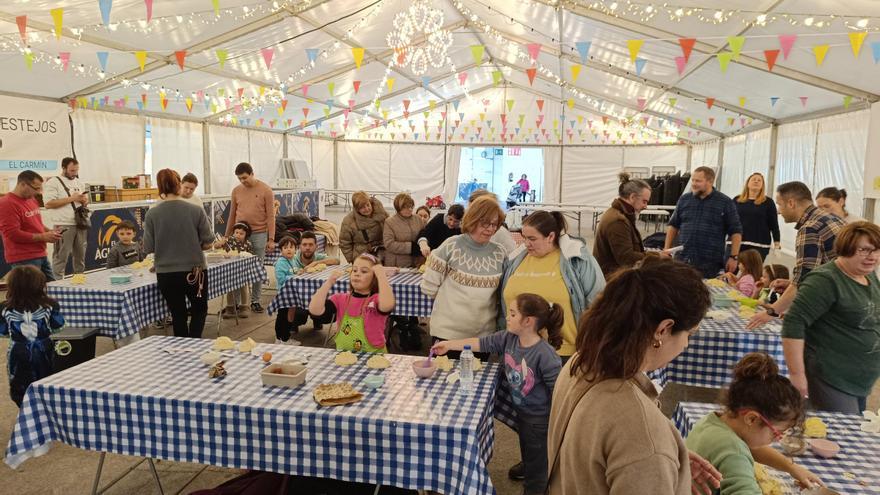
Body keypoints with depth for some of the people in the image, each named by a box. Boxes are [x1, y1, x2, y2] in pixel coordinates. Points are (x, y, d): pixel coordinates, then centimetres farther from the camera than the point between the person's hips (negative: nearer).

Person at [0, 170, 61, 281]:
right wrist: (43, 237, -17)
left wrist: (49, 231, 6)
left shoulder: (31, 199, 13)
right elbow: (13, 234, -21)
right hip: (23, 259, -9)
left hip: (41, 255, 9)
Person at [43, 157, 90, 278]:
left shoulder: (79, 183, 16)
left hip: (80, 224, 6)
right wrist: (71, 198, -15)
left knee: (80, 255, 12)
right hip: (63, 226, -6)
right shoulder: (53, 182, -4)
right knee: (61, 257, -2)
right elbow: (48, 204, -14)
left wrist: (84, 200, -2)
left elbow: (86, 201, 22)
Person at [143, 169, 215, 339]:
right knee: (200, 310, 22)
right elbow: (208, 243, -6)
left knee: (178, 314, 18)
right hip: (194, 270, -1)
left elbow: (148, 248, -5)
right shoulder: (196, 211, -10)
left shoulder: (152, 213, -8)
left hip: (166, 274, 1)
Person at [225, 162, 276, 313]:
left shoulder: (265, 190, -4)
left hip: (259, 234, -2)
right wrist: (227, 236, 14)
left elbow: (270, 216, -5)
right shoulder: (236, 191, 6)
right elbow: (232, 215, 13)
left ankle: (255, 301, 15)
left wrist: (271, 239, -8)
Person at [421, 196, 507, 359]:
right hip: (448, 331, -3)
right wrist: (451, 301, 6)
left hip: (484, 333, 3)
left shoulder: (499, 252, 1)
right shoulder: (451, 246, -9)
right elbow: (429, 286, -4)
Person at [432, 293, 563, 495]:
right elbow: (481, 343, 0)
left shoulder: (545, 355, -31)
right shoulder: (508, 338, -9)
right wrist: (448, 345, 2)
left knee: (536, 465, 12)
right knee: (527, 453, 28)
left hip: (540, 419, -7)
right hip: (521, 410, 7)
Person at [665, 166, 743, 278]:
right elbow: (673, 226, 15)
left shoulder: (725, 203, 0)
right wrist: (667, 250, 9)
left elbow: (735, 232, 2)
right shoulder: (684, 199, 9)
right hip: (682, 260, 3)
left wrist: (733, 257, -5)